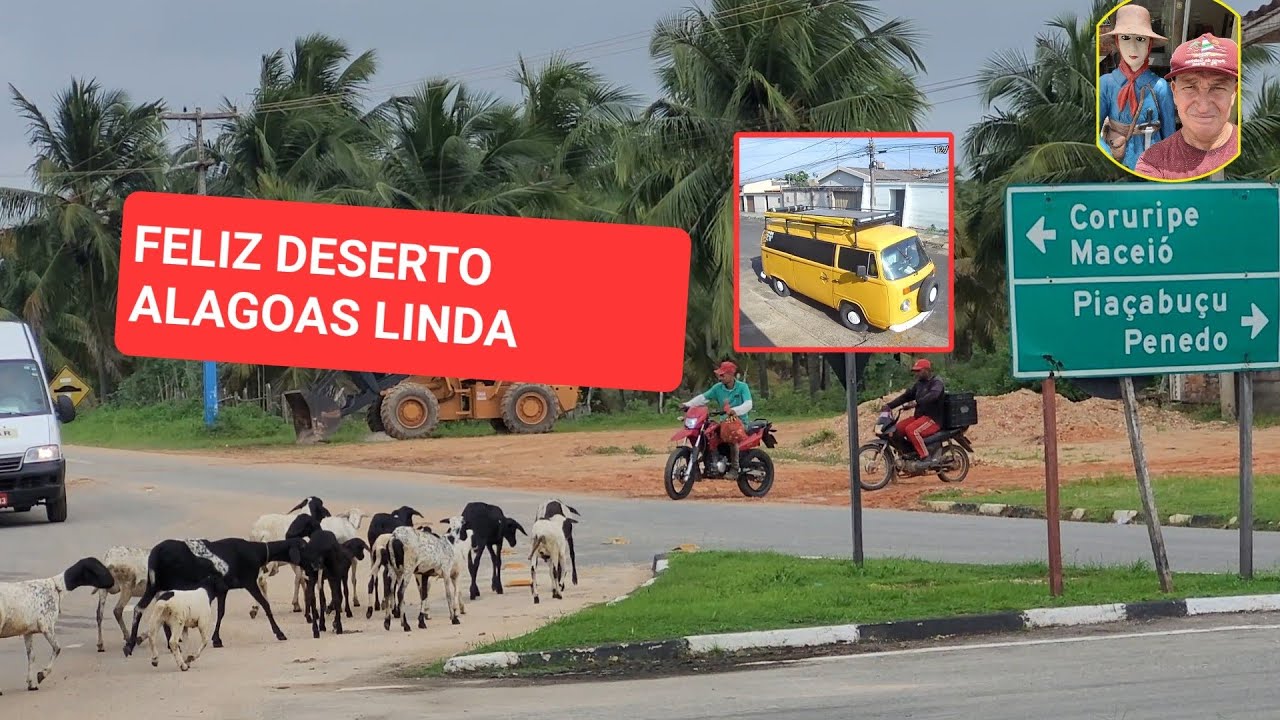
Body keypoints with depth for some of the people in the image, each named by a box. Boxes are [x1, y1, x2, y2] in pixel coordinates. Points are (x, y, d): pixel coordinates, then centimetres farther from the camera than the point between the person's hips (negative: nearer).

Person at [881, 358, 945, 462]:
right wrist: (889, 406, 6)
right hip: (919, 416, 9)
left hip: (933, 418, -9)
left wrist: (917, 403, -39)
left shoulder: (936, 382, -9)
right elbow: (906, 396, 17)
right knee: (897, 429, -5)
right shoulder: (919, 383, 18)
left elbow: (933, 395, -29)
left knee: (911, 430, -32)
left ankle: (926, 458, -28)